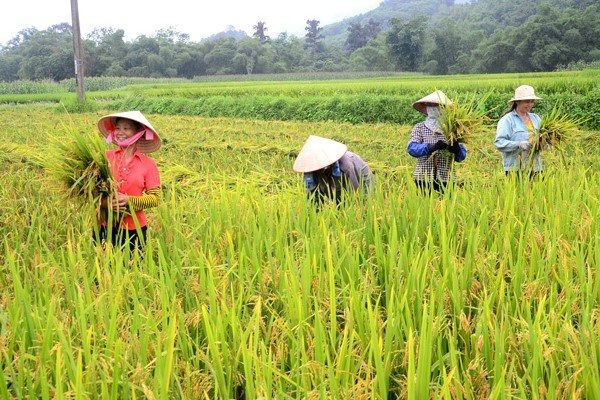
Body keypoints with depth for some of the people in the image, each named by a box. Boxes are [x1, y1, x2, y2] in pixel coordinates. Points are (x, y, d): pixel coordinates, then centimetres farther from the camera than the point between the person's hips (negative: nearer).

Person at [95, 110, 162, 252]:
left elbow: (155, 198, -3)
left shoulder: (148, 164, -3)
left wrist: (129, 201, -17)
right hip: (104, 227, 1)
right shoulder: (105, 157, -2)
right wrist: (104, 202, -17)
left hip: (134, 229, 0)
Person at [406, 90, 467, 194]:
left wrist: (456, 149, -20)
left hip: (446, 179, 1)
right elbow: (411, 148, -12)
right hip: (424, 178, -1)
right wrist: (432, 147, -28)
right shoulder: (419, 128, 4)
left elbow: (461, 156, 2)